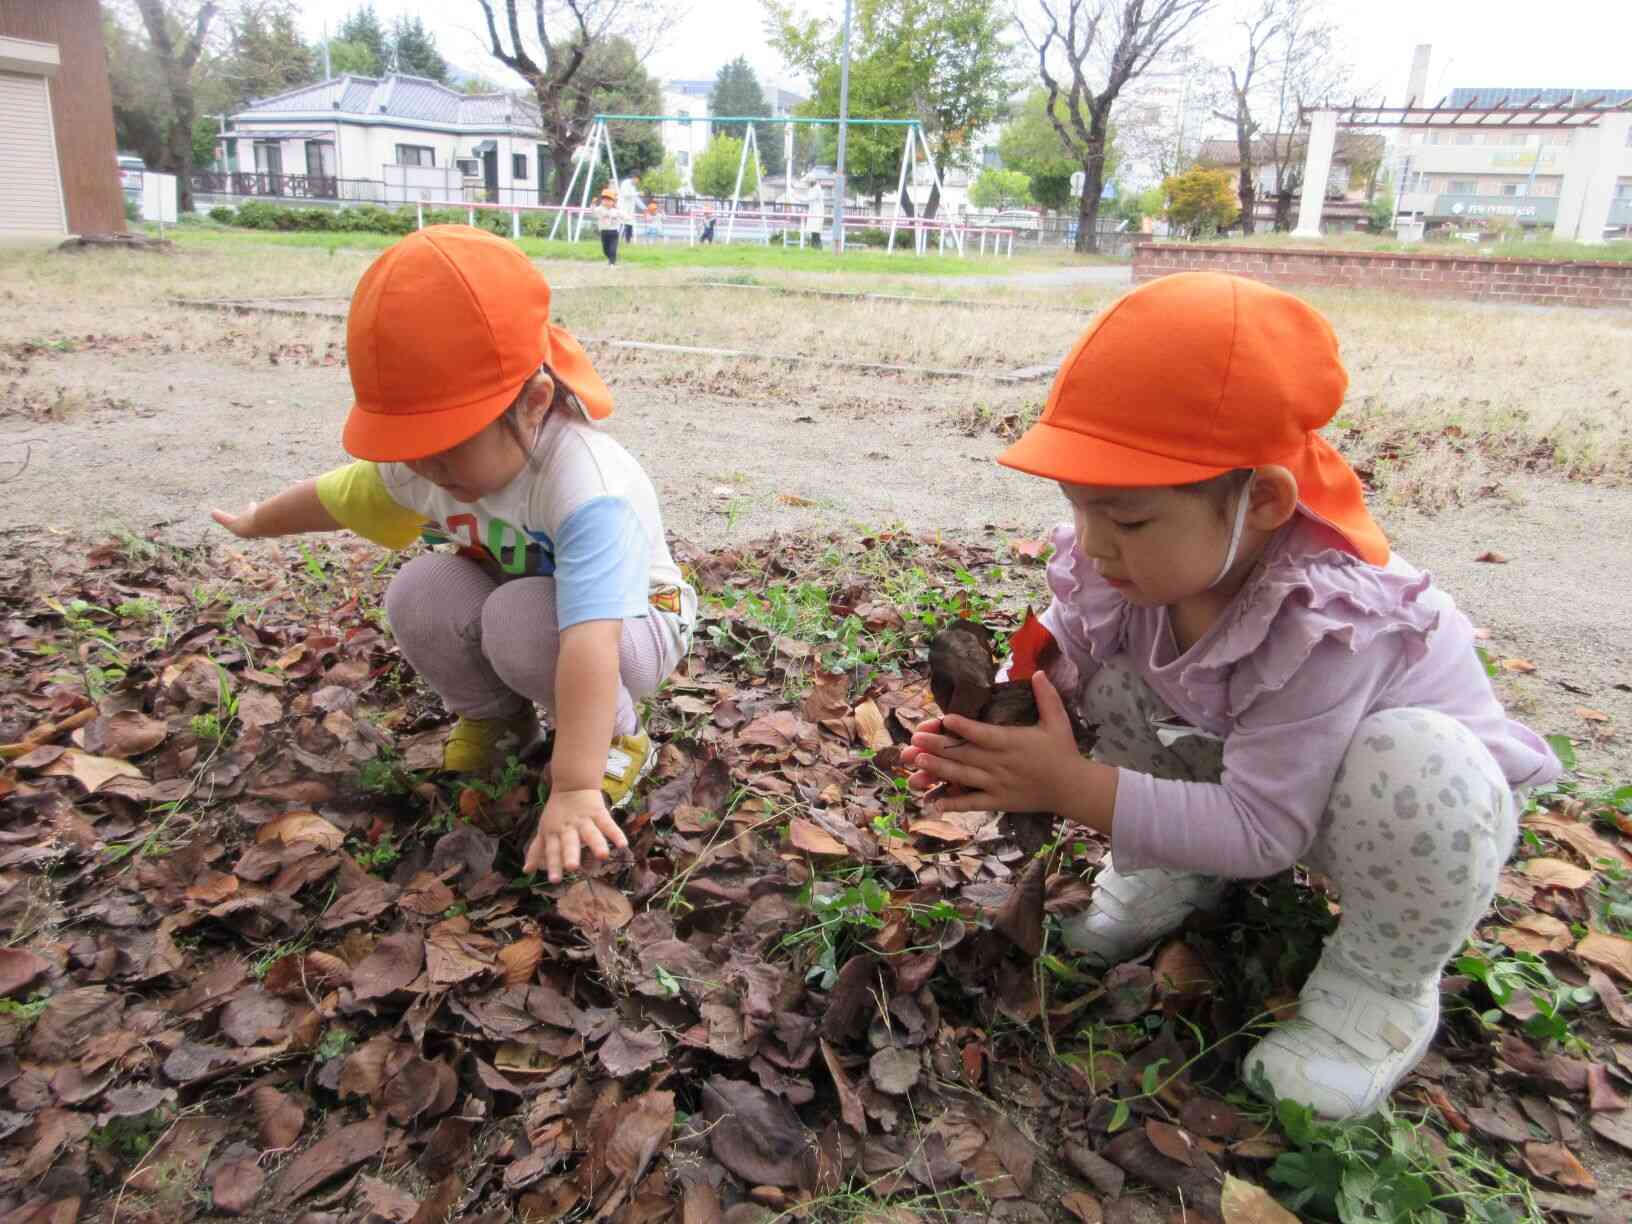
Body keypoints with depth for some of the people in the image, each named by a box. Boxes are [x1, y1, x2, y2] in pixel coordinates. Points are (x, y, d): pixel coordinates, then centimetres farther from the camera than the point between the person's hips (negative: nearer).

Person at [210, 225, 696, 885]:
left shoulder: (586, 489, -41)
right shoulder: (430, 461, -15)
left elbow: (589, 640, -52)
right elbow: (338, 496, 6)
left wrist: (575, 786, -58)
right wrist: (254, 523, 25)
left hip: (631, 623, -6)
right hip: (509, 597, 6)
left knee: (524, 618, -36)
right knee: (419, 595, -20)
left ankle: (615, 738, -8)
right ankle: (494, 716, 7)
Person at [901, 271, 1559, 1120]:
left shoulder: (1325, 625, -40)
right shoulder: (1123, 562, -21)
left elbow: (1262, 828, -37)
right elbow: (1050, 664, -10)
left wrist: (1074, 786, -42)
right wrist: (986, 725, -33)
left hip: (1432, 796, -4)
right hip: (1236, 765, 5)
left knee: (1414, 764, -39)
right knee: (1110, 682, -18)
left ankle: (1380, 987, -11)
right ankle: (1175, 874, 4)